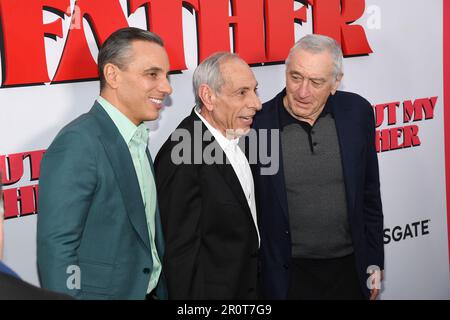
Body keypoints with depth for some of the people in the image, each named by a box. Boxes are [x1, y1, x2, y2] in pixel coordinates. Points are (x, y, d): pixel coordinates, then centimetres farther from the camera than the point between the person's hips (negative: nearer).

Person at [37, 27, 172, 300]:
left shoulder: (136, 140, 9)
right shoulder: (78, 143, -18)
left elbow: (145, 235, 12)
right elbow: (57, 251, -21)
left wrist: (161, 290, 8)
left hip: (149, 290, 8)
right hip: (106, 291, -8)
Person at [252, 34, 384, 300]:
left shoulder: (357, 112, -4)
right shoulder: (257, 124, -11)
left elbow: (369, 193, 6)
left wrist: (374, 261, 7)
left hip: (350, 269, 2)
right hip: (289, 275, -2)